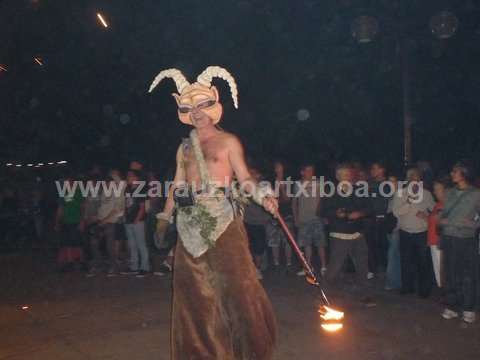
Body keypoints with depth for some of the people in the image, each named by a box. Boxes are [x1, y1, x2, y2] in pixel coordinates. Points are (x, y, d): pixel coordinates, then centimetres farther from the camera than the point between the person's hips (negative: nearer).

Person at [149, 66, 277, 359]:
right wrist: (166, 216, 20)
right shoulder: (184, 147, 18)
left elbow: (244, 177, -1)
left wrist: (261, 195, -18)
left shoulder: (228, 141, 5)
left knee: (236, 280, -6)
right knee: (194, 286, 8)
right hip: (190, 222, 5)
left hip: (221, 218, -4)